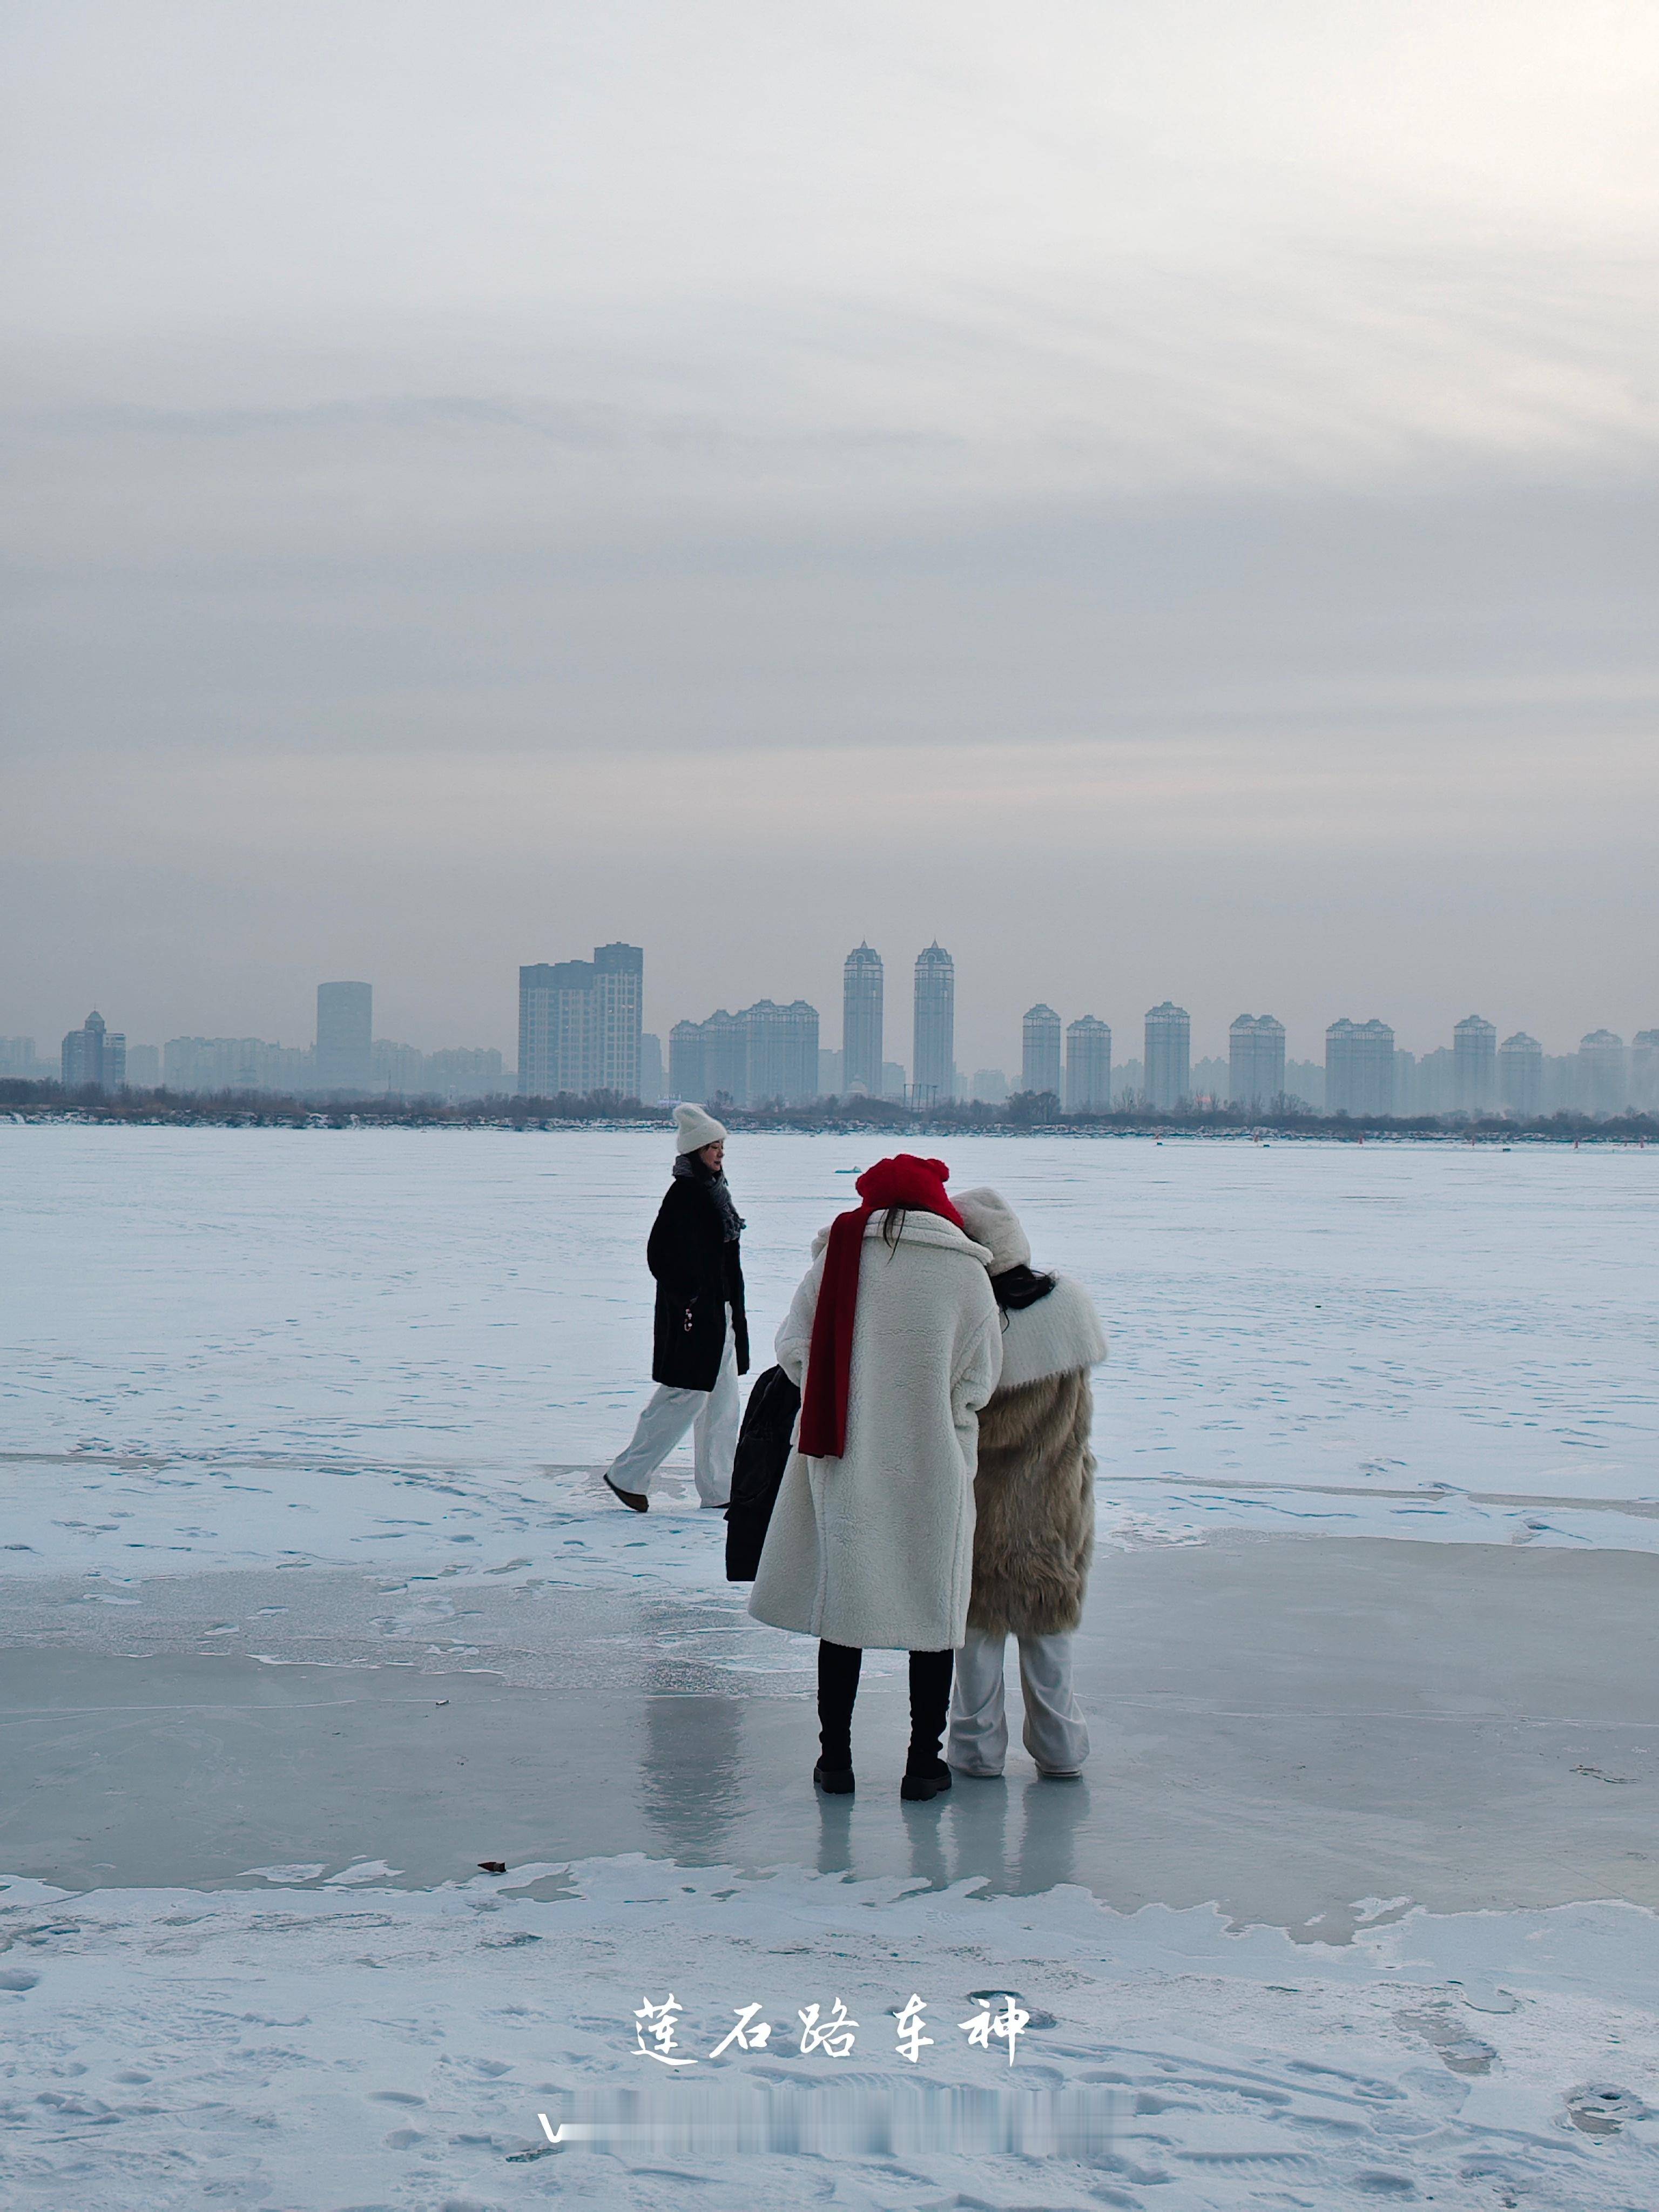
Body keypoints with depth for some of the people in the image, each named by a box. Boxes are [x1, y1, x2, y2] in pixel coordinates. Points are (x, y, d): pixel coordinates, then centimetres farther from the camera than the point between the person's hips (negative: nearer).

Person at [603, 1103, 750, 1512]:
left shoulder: (713, 1191, 13)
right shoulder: (683, 1194, -15)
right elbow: (660, 1254, -21)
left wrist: (736, 1310, 17)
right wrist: (687, 1301, -19)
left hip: (720, 1313, 10)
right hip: (693, 1315, -10)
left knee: (722, 1403, 11)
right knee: (686, 1397, -6)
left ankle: (719, 1489, 17)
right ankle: (628, 1475, 4)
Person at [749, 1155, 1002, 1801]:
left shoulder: (835, 1255, -3)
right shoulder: (965, 1271, -7)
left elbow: (793, 1349, -1)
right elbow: (979, 1381, -3)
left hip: (842, 1463, 1)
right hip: (934, 1468, -1)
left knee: (841, 1602, 11)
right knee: (933, 1613, 10)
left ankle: (835, 1757, 17)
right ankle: (924, 1762, 14)